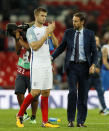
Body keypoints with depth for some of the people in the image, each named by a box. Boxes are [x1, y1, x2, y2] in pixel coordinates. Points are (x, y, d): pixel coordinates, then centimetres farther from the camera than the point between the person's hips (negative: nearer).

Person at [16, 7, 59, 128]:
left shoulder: (46, 29, 13)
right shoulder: (31, 30, -5)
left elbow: (56, 44, 9)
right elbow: (34, 46, -17)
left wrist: (51, 32, -7)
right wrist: (47, 33, -18)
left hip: (47, 65, 6)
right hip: (36, 65, -6)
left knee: (46, 93, 3)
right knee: (35, 92, -11)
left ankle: (45, 122, 4)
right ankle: (20, 116, 5)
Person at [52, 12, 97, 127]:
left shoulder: (89, 34, 3)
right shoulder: (68, 33, 6)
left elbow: (94, 52, 4)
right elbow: (61, 47, 10)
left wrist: (93, 65, -10)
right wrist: (52, 57, -4)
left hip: (84, 66, 0)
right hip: (72, 66, 0)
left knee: (83, 94, 2)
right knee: (72, 92, -13)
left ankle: (81, 121, 7)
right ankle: (70, 120, -6)